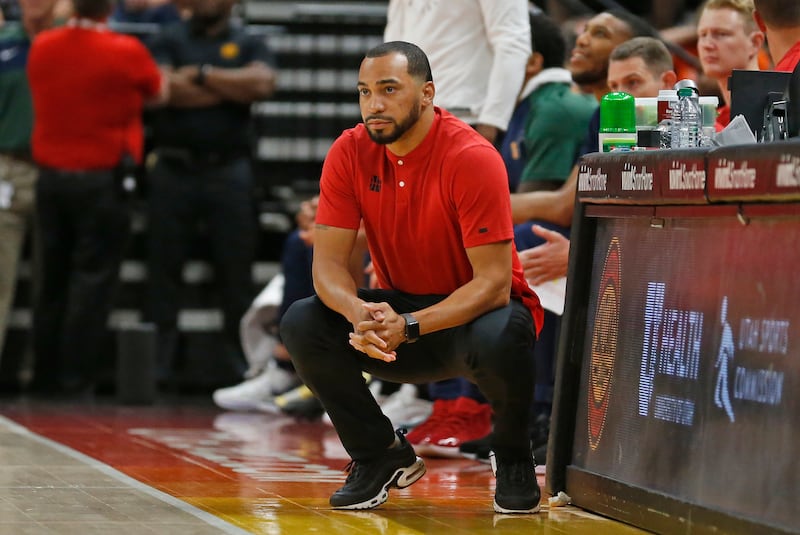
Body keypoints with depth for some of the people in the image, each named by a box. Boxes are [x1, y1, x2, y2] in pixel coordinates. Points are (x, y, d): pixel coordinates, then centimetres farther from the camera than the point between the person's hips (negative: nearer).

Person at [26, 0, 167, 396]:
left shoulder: (41, 47, 1)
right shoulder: (125, 52, -12)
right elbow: (159, 94, 5)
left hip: (50, 175, 5)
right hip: (101, 180, -5)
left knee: (51, 279, 13)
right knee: (92, 280, -1)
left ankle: (45, 377, 15)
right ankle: (77, 380, -4)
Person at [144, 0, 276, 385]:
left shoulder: (249, 45, 10)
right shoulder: (169, 41, 9)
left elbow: (263, 83, -11)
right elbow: (162, 89, -10)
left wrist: (202, 74, -7)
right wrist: (232, 88, -6)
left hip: (229, 170, 0)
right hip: (173, 169, 0)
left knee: (236, 267, 0)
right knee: (164, 265, 1)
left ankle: (240, 354, 6)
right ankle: (158, 361, 5)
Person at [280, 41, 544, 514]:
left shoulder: (473, 158, -23)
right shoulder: (349, 153, -9)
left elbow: (493, 283, -25)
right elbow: (328, 262, -12)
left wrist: (409, 327, -38)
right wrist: (359, 313, -35)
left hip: (474, 311, -4)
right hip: (398, 310, 5)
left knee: (499, 339, -39)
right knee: (302, 324, -20)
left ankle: (513, 457, -5)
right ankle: (382, 453, 2)